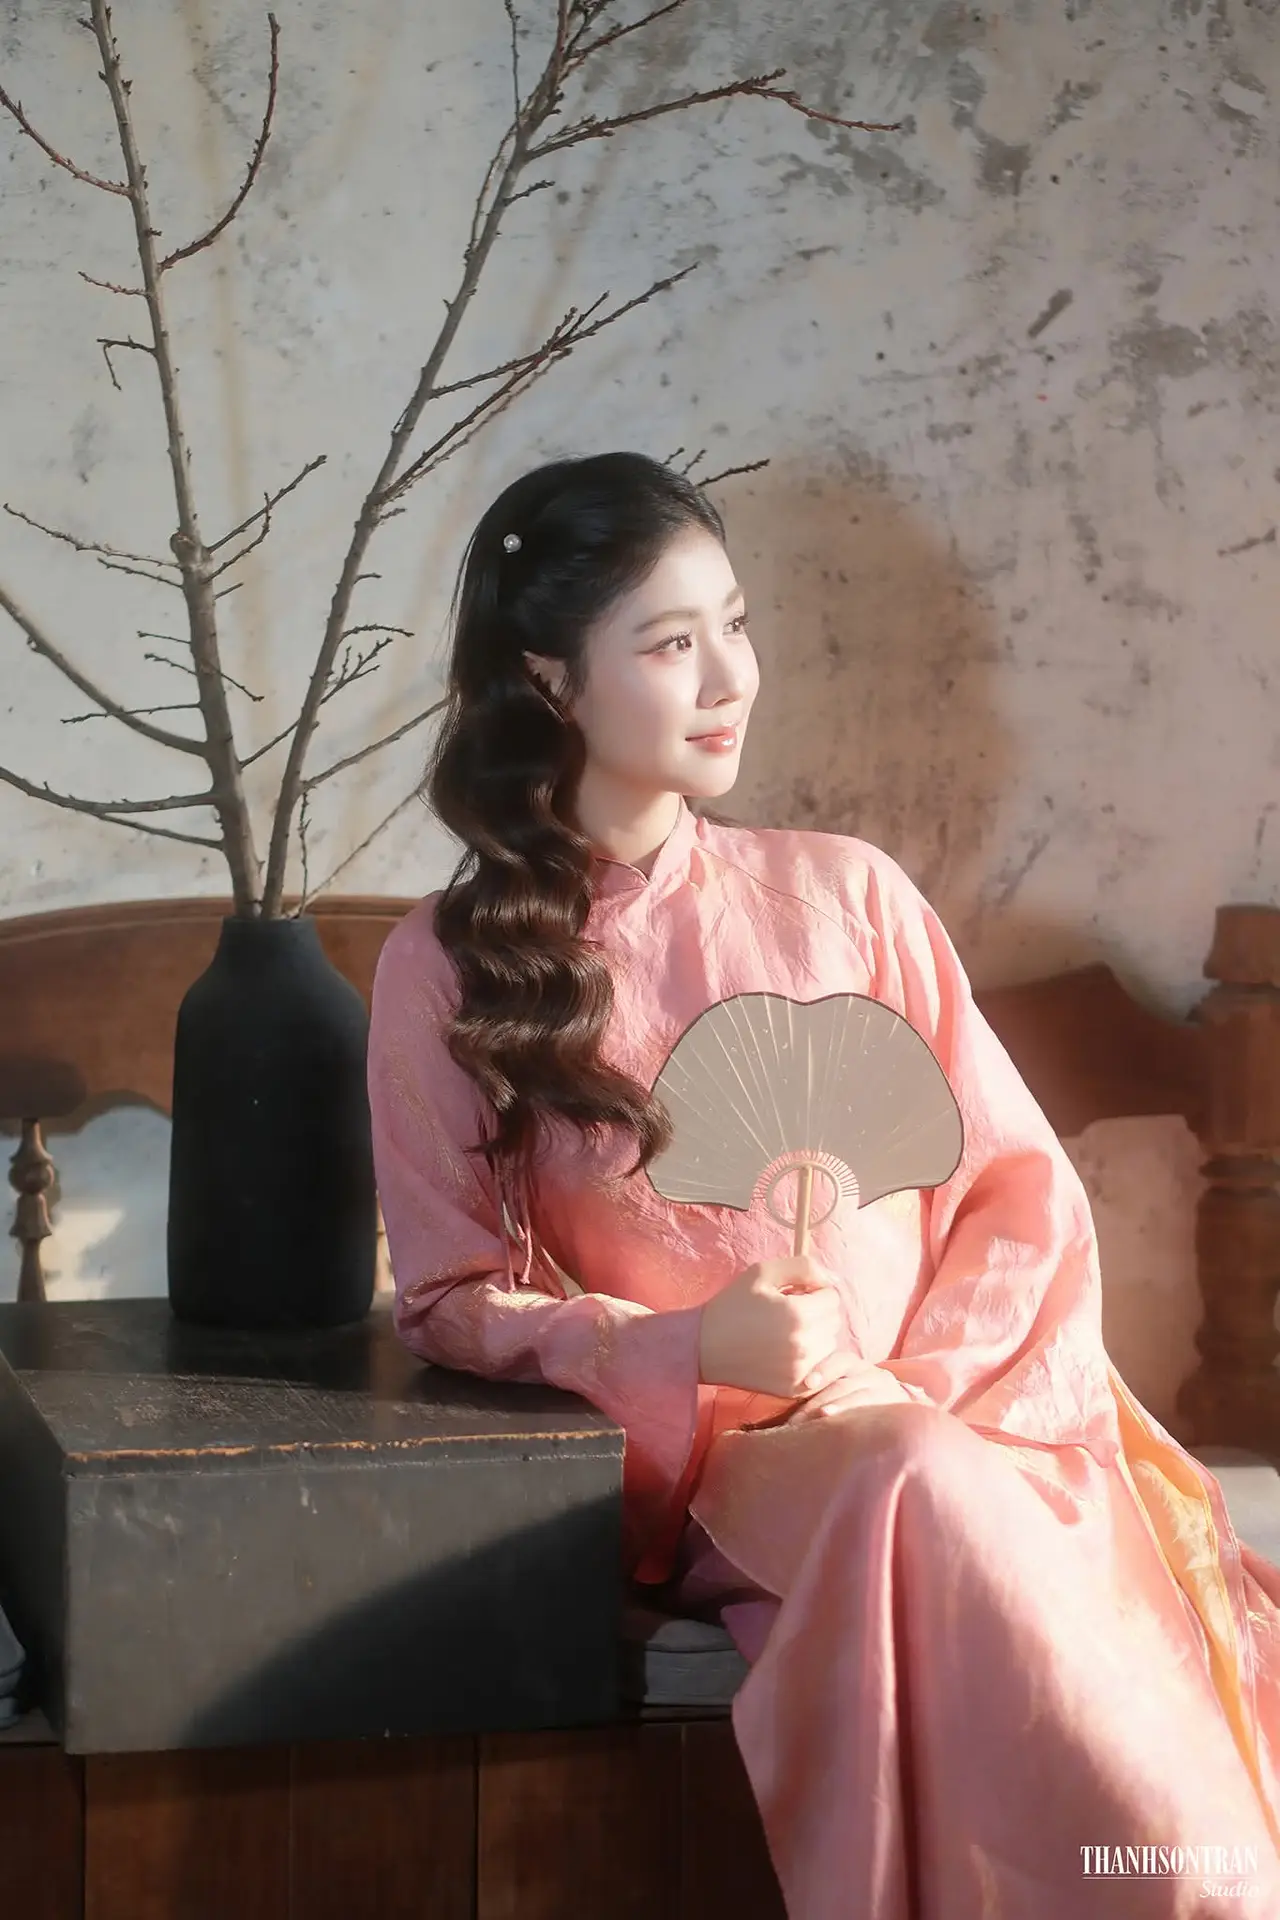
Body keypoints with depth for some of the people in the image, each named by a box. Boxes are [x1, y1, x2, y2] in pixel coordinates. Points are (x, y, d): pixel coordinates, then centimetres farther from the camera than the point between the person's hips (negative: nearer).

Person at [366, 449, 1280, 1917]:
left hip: (966, 1422, 2)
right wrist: (694, 1348, -14)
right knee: (927, 1499, -34)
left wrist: (922, 1387, -10)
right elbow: (452, 1296, 3)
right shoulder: (446, 970, 4)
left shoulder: (844, 892, 9)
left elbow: (1022, 1188, 8)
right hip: (715, 1463, -1)